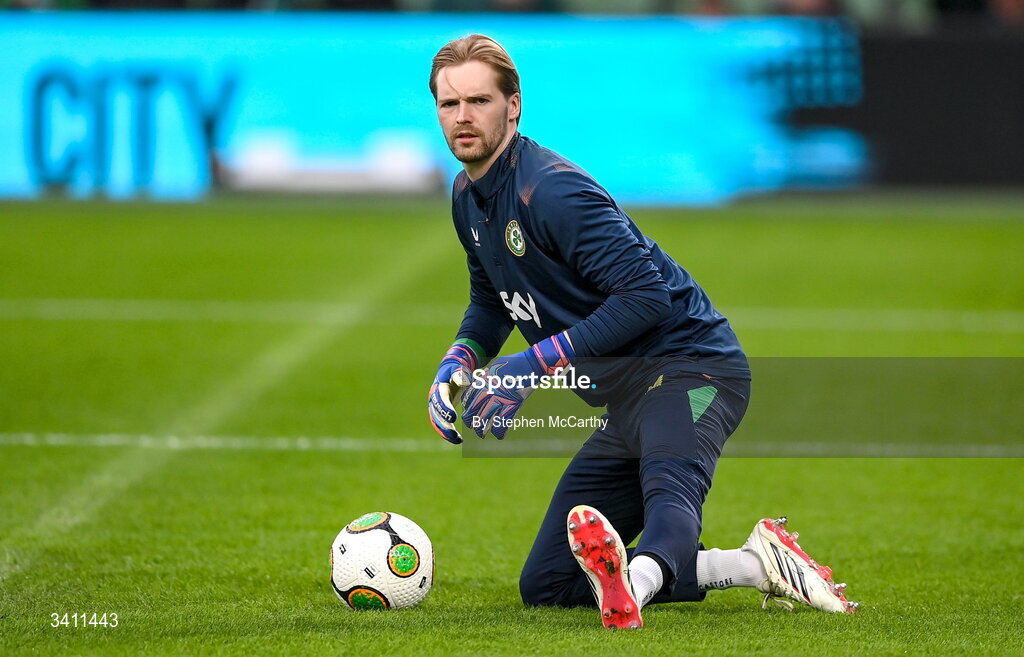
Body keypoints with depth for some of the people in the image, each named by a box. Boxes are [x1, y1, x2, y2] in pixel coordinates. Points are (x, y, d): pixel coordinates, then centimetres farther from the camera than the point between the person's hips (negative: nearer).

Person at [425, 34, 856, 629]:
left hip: (688, 364, -10)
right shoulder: (467, 197, 10)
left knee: (670, 490, -42)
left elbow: (645, 294, -25)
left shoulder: (551, 189, -19)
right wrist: (458, 365, 7)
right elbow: (490, 301, 27)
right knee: (546, 584, 7)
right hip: (628, 398, 10)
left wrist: (537, 362, -24)